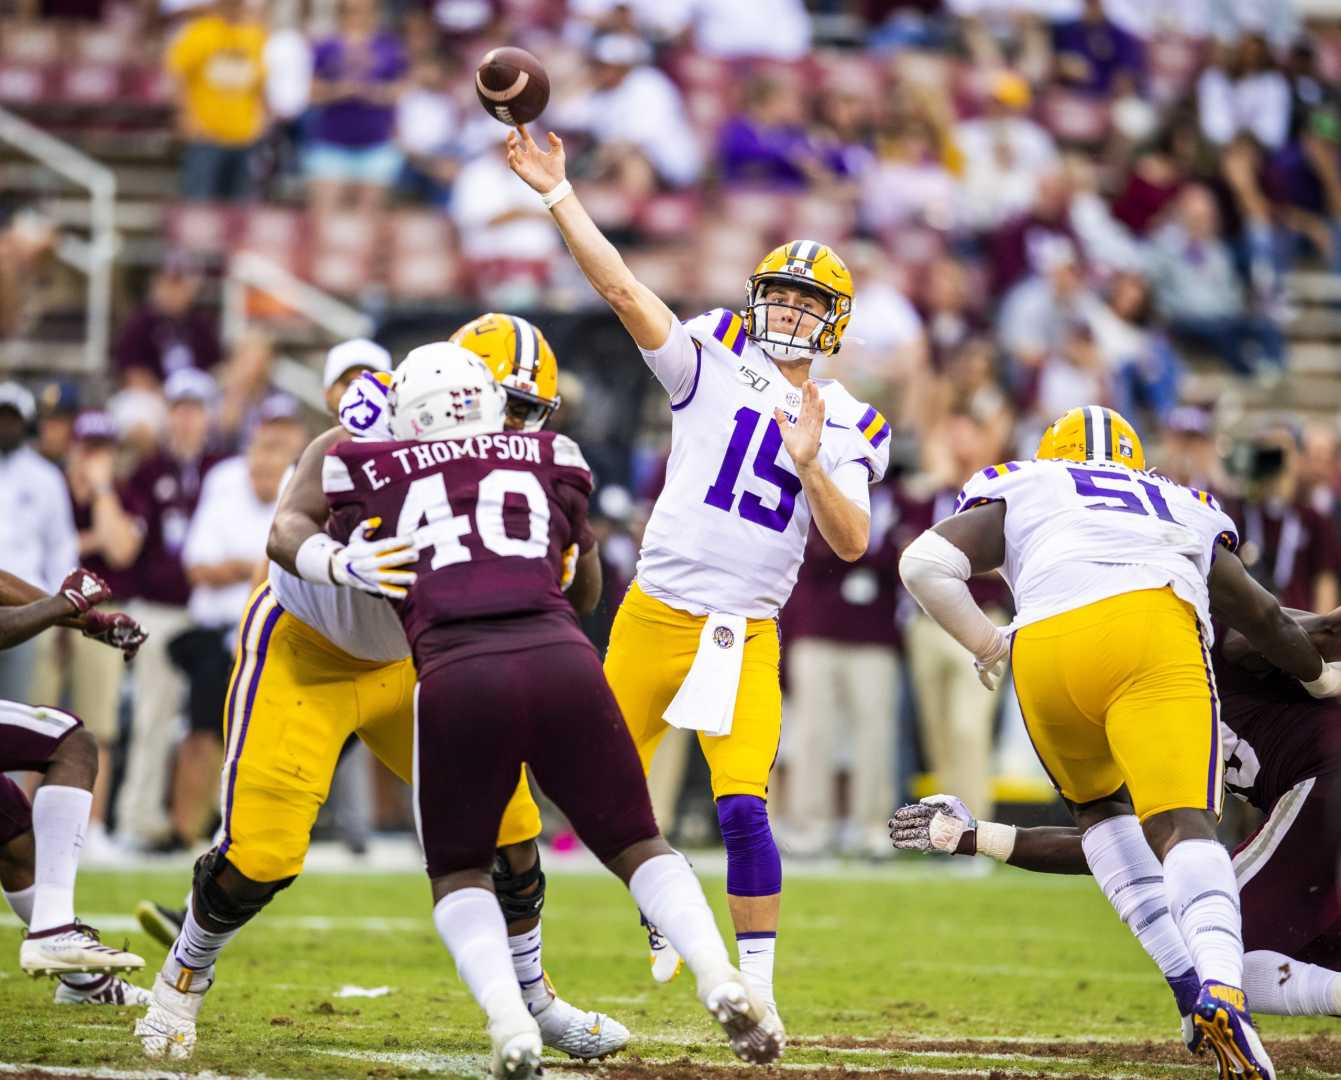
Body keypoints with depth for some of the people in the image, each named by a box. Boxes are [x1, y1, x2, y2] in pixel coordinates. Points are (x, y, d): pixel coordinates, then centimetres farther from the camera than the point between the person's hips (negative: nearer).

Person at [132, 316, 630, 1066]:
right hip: (303, 650, -5)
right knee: (263, 851, -12)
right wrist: (344, 564, -62)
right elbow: (288, 531, -40)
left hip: (406, 663, 5)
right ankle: (184, 977, 18)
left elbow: (575, 597, -8)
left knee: (506, 822, 0)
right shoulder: (375, 441, -28)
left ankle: (532, 998, 22)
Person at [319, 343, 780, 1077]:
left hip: (457, 676, -1)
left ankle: (508, 1019, -8)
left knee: (459, 874, 19)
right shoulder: (548, 460, 24)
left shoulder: (368, 472, 18)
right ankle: (720, 981, -7)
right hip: (561, 660, 1)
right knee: (637, 848, 19)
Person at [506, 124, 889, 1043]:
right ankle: (659, 927, 34)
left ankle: (756, 985, -3)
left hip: (745, 636, -1)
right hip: (656, 614, 1)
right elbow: (623, 288, -8)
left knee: (743, 808, -14)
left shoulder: (848, 427, 4)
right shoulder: (715, 364, 1)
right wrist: (557, 193, -16)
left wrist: (812, 465, -22)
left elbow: (851, 543, -6)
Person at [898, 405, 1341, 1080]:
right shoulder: (1181, 511, 38)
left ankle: (1188, 985, 11)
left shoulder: (1018, 495, 32)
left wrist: (983, 643, 29)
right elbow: (1260, 613, 44)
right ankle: (1222, 984, -41)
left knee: (1100, 809, 25)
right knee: (1181, 822, -13)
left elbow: (926, 564, 16)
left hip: (1046, 652, 0)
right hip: (1152, 628, 0)